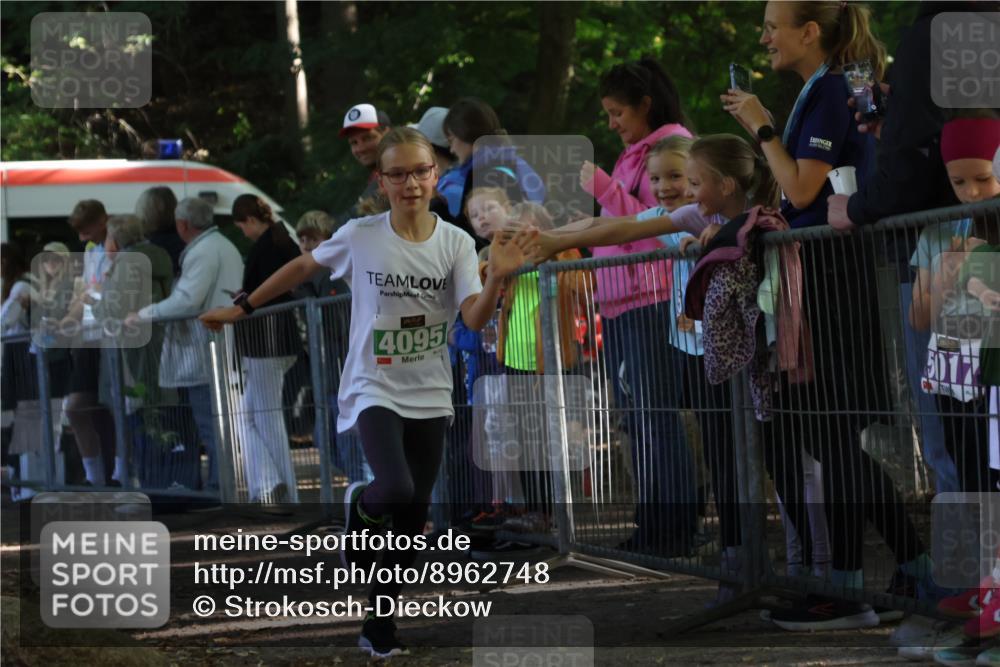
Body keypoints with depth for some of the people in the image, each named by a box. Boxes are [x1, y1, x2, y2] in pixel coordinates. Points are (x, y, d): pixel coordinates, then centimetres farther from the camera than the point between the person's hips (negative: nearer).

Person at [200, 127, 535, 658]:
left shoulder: (455, 242, -4)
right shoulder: (360, 236, -8)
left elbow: (475, 319, -13)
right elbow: (302, 267, 7)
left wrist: (496, 279, -33)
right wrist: (241, 309, 11)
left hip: (430, 396, 3)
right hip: (375, 390, -3)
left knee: (412, 523, 6)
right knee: (398, 493, -27)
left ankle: (378, 627, 21)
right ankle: (360, 504, 10)